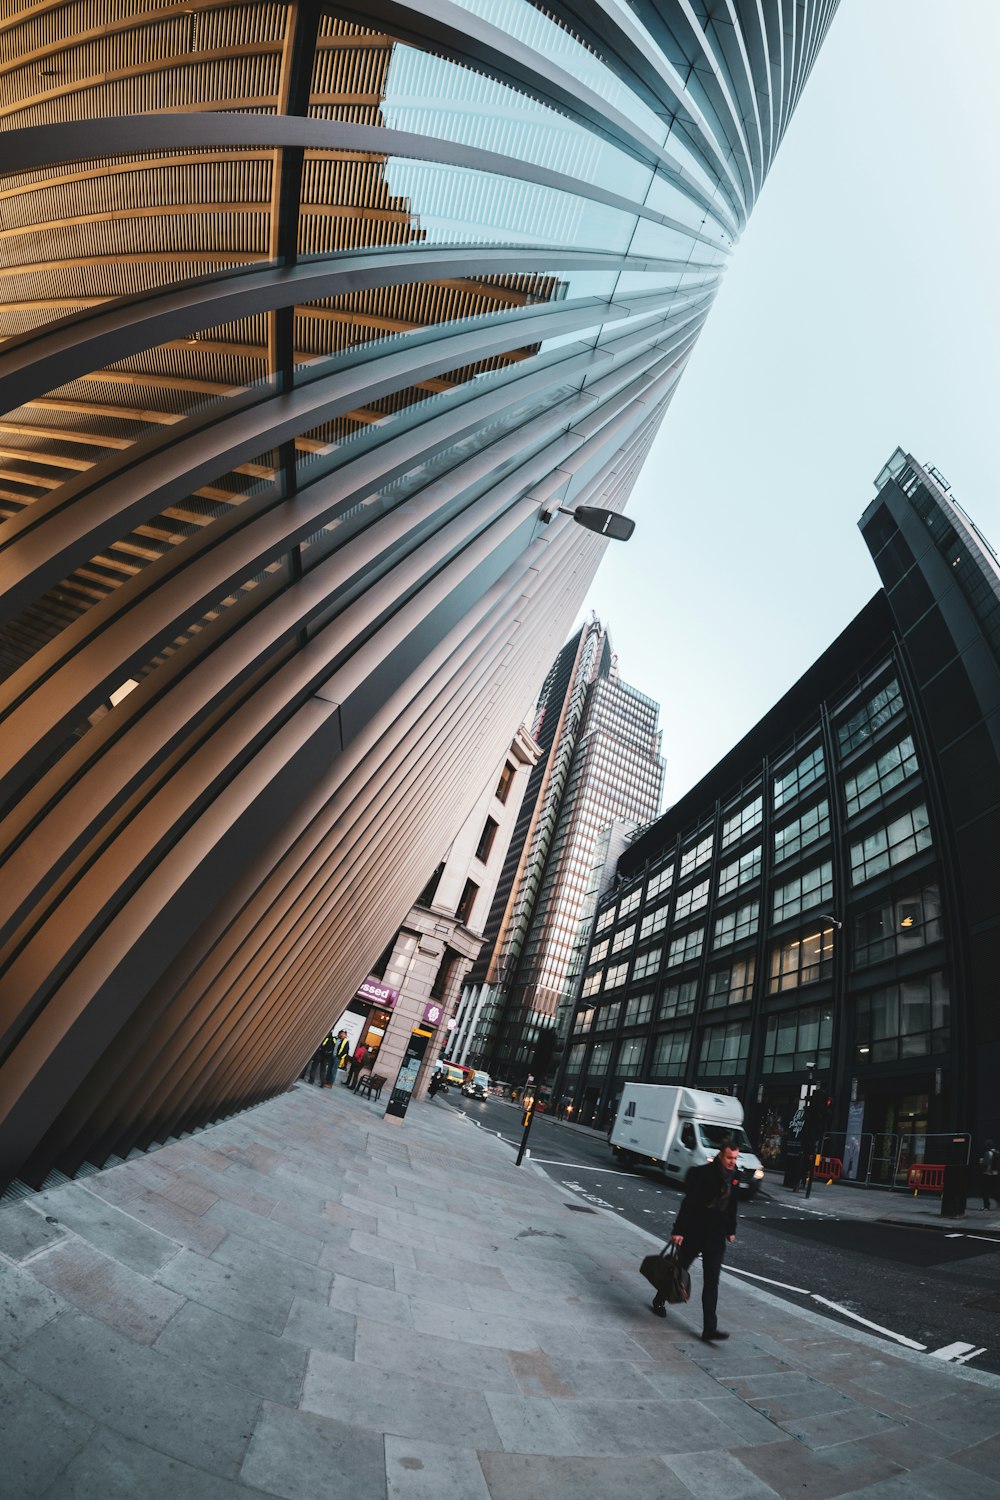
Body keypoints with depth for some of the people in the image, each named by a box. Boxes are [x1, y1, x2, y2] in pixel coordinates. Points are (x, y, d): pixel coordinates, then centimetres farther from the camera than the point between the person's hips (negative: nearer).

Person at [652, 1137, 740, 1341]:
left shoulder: (734, 1176, -1)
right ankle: (659, 1301, 37)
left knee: (712, 1282, -2)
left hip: (716, 1236, 4)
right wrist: (678, 1230, -22)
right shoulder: (704, 1173, -20)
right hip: (694, 1232, -4)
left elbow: (732, 1205, 13)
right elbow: (689, 1202, -21)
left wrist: (731, 1230, 17)